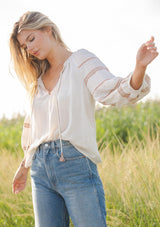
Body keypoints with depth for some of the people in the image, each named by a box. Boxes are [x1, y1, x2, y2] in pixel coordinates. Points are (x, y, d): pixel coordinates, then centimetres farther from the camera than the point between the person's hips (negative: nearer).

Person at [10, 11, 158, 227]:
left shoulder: (81, 61, 1)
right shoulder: (38, 81, 18)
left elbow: (114, 92, -14)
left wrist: (140, 67, -33)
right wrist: (24, 167, 31)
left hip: (75, 163, -6)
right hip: (41, 170, 6)